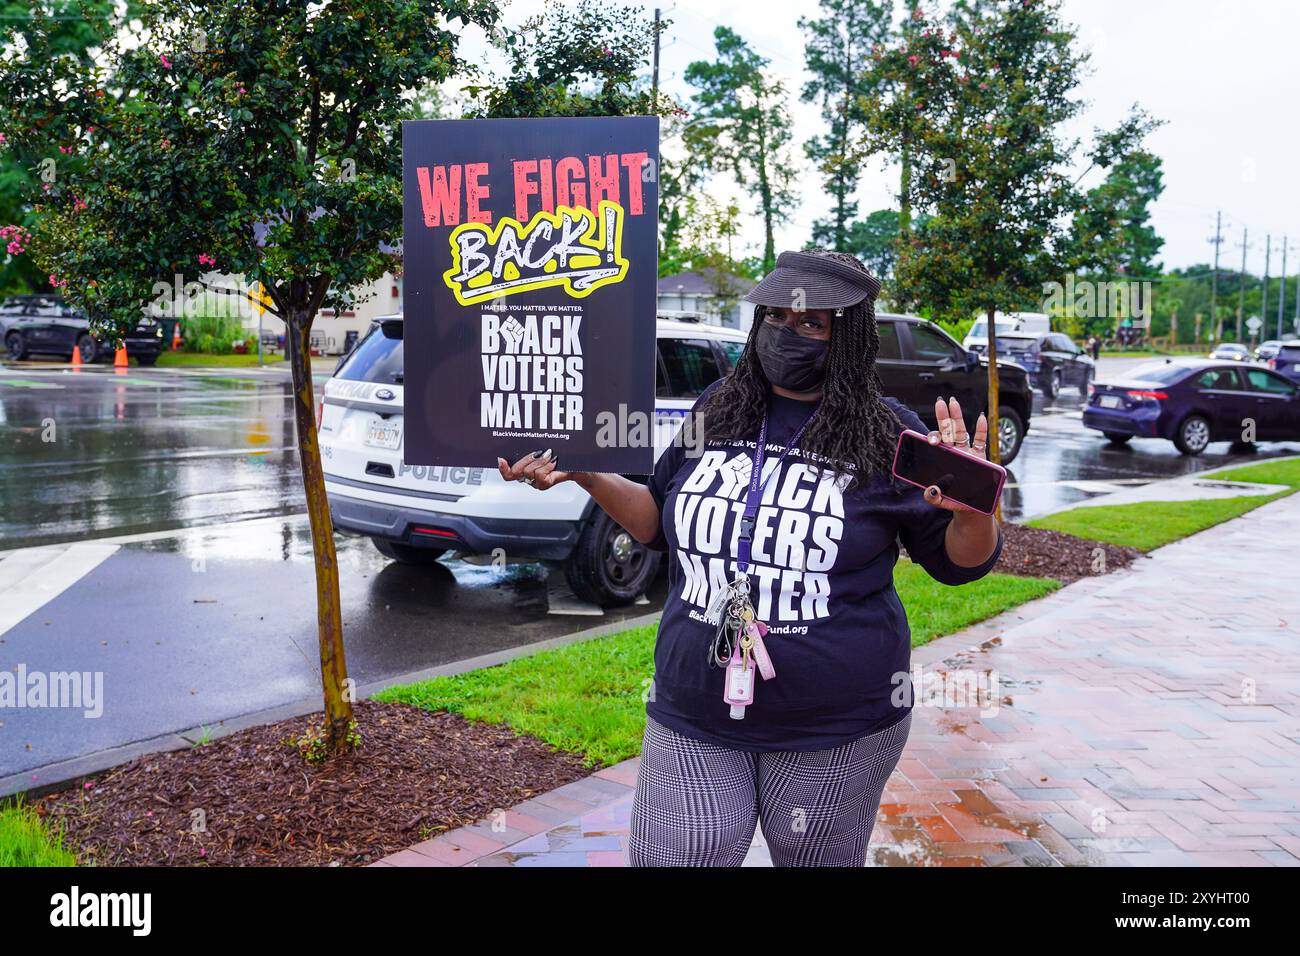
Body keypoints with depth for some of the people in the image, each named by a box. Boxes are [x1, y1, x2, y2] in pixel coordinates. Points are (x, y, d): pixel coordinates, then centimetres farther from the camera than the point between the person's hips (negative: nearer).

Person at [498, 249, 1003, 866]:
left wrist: (972, 511, -23)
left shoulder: (887, 435, -6)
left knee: (818, 861, 15)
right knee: (669, 858, 5)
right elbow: (662, 525, 15)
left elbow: (961, 562, -1)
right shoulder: (714, 413, 3)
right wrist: (585, 474, 1)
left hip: (836, 732, -2)